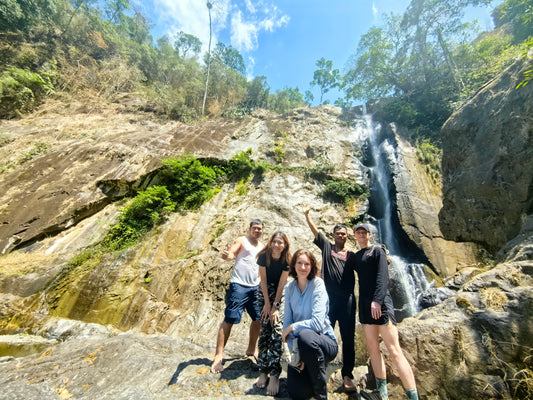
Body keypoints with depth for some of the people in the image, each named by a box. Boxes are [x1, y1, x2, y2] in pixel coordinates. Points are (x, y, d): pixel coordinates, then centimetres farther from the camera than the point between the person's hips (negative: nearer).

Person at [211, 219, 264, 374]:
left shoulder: (262, 247, 15)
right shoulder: (241, 241, -3)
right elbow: (231, 254, -19)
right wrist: (226, 255, -41)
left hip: (255, 287, 7)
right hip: (239, 285, -6)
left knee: (258, 318, 11)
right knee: (230, 319, -6)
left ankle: (251, 349, 31)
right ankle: (218, 356, 7)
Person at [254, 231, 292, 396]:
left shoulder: (287, 260, -16)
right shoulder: (263, 256, -15)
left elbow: (282, 284, -13)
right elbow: (263, 280, -10)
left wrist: (275, 306, -13)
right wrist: (267, 304, -9)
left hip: (281, 293, -1)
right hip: (266, 292, 1)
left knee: (277, 328, -13)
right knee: (265, 328, -1)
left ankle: (274, 375, -7)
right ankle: (263, 371, 8)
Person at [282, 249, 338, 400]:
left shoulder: (317, 284, -15)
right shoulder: (290, 288, -1)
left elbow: (318, 323, -23)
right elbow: (287, 320, -2)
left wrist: (292, 327, -15)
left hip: (324, 340, -3)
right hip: (300, 344, 4)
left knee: (305, 335, -36)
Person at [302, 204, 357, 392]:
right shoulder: (327, 246, 10)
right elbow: (315, 230, 6)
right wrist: (307, 214, 4)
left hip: (347, 299, 2)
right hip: (329, 297, -1)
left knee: (348, 338, 7)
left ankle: (347, 376, 21)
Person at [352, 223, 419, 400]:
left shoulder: (377, 251, -1)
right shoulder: (355, 256, 17)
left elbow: (382, 276, -12)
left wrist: (377, 300, -22)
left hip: (380, 303, -6)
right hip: (365, 305, 6)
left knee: (394, 351, -6)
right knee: (373, 349, 10)